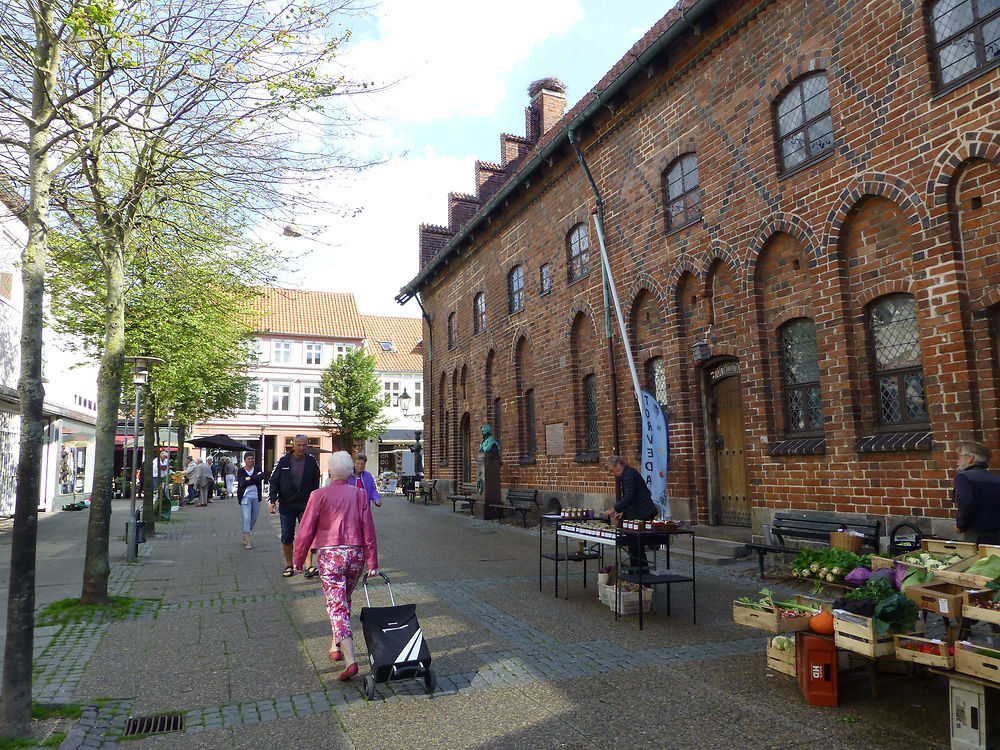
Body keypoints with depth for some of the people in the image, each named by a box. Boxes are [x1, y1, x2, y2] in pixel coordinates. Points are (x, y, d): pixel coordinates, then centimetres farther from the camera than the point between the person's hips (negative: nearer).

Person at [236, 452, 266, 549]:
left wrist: (249, 479, -17)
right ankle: (247, 541, -6)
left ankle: (246, 536, 31)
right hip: (245, 497, -4)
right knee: (247, 519, -9)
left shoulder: (257, 469, 8)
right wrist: (256, 478, -13)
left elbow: (262, 476, -13)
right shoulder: (241, 471, 0)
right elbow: (242, 483, -15)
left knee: (254, 519, 10)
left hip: (256, 497, 4)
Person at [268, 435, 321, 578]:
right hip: (286, 506, 1)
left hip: (306, 506, -1)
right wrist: (272, 500, -9)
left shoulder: (312, 462, 2)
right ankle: (289, 565, 24)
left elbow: (316, 485, 8)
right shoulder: (283, 461, 1)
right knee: (287, 537, 7)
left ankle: (309, 567, -13)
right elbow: (274, 481, 2)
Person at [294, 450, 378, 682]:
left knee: (337, 606, -3)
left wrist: (299, 559, 8)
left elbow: (306, 531, -5)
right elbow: (368, 530, 1)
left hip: (329, 555, -3)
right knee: (344, 601, 22)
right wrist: (372, 563, 5)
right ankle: (336, 646, 37)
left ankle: (350, 660, -13)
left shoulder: (319, 495, -6)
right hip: (355, 553, 4)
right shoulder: (360, 494, 2)